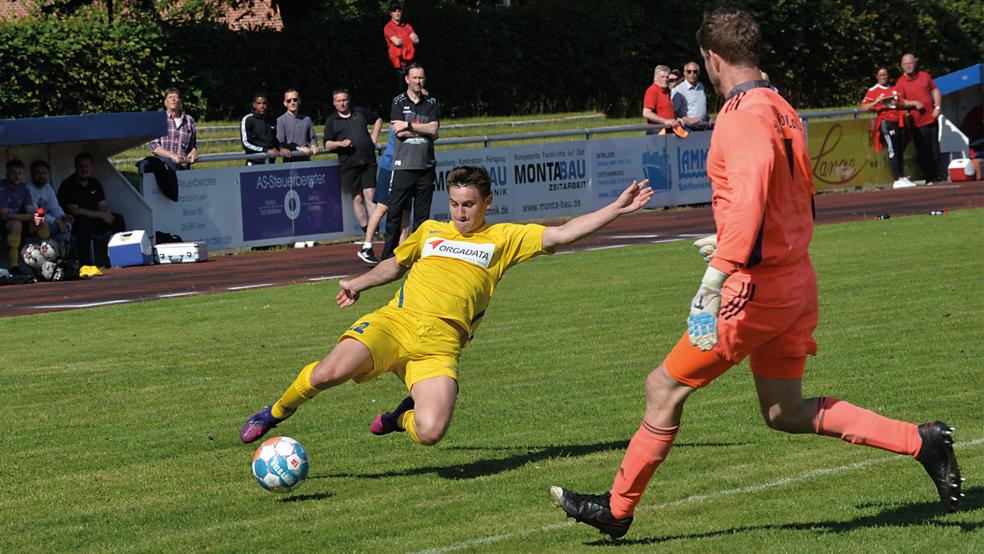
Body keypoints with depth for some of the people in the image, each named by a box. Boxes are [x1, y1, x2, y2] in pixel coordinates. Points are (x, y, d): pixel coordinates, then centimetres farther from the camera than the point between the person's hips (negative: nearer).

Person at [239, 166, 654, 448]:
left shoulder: (504, 238, 15)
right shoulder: (430, 231, 23)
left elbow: (562, 234, 9)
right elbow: (395, 264, 40)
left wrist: (617, 209, 1)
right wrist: (357, 284, 27)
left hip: (440, 343, -1)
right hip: (396, 321, 1)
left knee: (431, 433, -24)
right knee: (330, 373, -26)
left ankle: (403, 417, 14)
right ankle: (276, 413, 4)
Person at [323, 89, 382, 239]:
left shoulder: (360, 112, 14)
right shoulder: (332, 121, 9)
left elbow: (378, 120, 29)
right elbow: (327, 145, 4)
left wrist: (374, 137, 15)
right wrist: (340, 143, -15)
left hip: (368, 160, 0)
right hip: (349, 163, 0)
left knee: (370, 195, -10)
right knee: (357, 198, -1)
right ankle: (366, 231, 4)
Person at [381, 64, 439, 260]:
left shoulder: (431, 103, 12)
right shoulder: (399, 102, 4)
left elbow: (433, 129, -3)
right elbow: (399, 133, -8)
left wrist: (409, 126, -9)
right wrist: (425, 130, -5)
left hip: (426, 166, 3)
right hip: (403, 165, -3)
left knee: (422, 214, 5)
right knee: (395, 211, -4)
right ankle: (389, 256, -1)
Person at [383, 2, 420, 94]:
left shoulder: (407, 26, 14)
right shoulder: (388, 28, -2)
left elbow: (416, 40, 3)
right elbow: (396, 42, -15)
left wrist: (400, 40, -5)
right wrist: (409, 39, 3)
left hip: (409, 61, 5)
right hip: (398, 63, -5)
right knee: (400, 88, -4)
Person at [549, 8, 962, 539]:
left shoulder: (741, 117, -16)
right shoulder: (783, 112, 12)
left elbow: (750, 200, -29)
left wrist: (715, 278, -32)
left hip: (756, 287, -9)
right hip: (795, 281, 9)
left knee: (664, 387, 3)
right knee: (785, 411, 15)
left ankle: (617, 509, 12)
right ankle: (922, 441, 7)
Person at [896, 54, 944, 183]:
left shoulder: (925, 76, 8)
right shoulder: (900, 82, -2)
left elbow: (935, 91, 14)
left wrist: (937, 107, 1)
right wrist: (914, 104, -20)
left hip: (931, 118, 3)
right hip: (917, 122, -3)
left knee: (935, 148, 9)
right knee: (923, 151, -3)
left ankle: (938, 174, 20)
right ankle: (929, 177, 3)